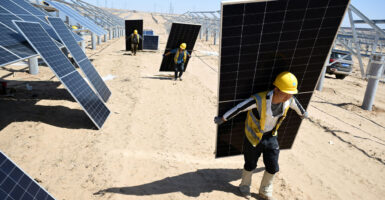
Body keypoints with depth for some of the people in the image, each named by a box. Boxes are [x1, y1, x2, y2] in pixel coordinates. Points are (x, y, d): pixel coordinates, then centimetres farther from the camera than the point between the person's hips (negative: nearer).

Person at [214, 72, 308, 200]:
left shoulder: (289, 100, -17)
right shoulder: (259, 100, -35)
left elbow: (296, 105, 8)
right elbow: (238, 108, -25)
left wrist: (303, 113, 30)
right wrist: (222, 119, -15)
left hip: (271, 136, 5)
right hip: (254, 136, -4)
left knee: (272, 167, 12)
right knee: (250, 165, 15)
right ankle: (244, 186, 46)